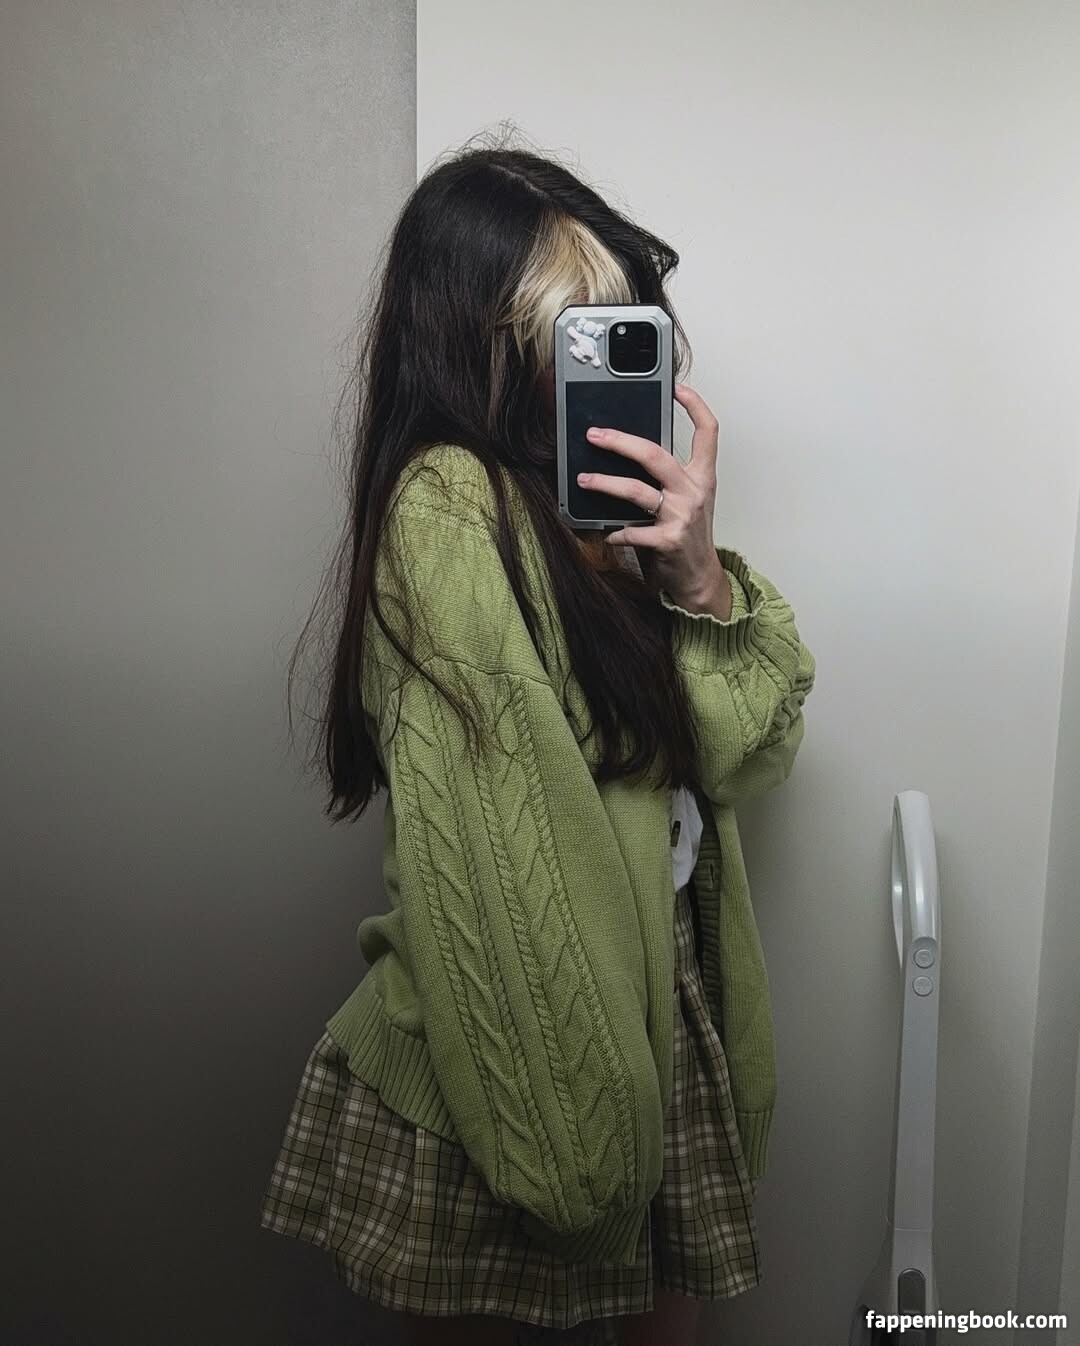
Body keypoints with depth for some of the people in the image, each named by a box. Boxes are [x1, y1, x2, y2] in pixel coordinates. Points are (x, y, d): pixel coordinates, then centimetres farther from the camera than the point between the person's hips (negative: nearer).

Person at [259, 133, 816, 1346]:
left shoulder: (607, 496, 3)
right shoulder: (450, 509, -20)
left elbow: (751, 753, -1)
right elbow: (505, 870, -21)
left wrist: (699, 577, -17)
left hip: (664, 1012, 7)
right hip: (525, 1056, -7)